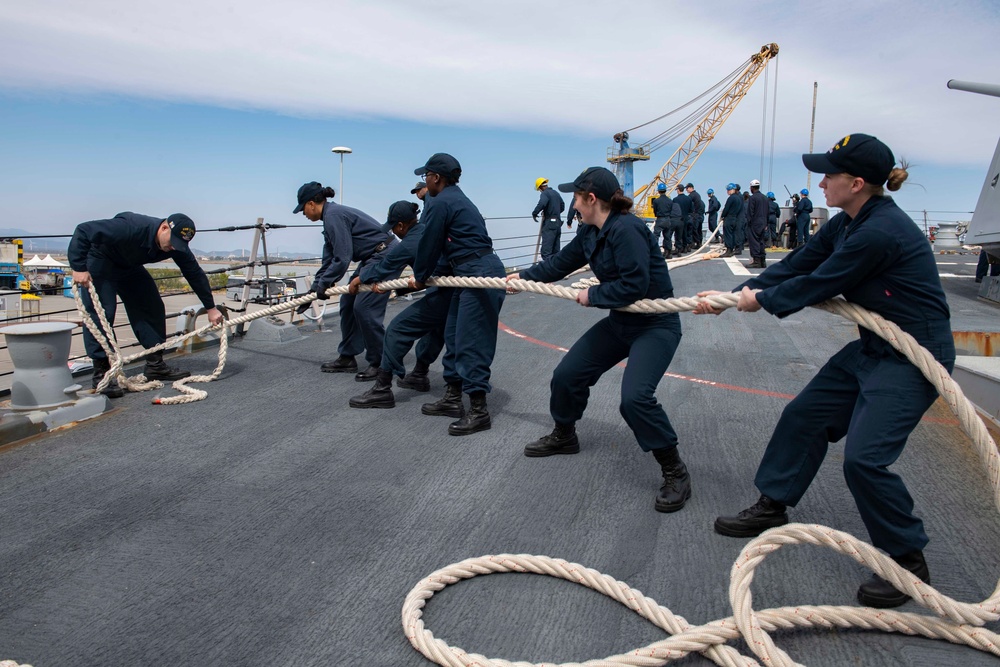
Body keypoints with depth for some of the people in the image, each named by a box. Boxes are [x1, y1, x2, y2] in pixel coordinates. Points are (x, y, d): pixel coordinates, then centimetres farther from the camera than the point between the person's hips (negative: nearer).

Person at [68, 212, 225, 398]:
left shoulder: (177, 247, -18)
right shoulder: (132, 228, -39)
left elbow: (195, 274, -7)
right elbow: (83, 230, -35)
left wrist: (210, 308, -4)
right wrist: (79, 267, -36)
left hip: (129, 267, 7)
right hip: (100, 264, -7)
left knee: (153, 308, 1)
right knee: (100, 313, -16)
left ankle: (155, 365, 10)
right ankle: (101, 374, -11)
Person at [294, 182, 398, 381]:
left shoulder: (334, 216, -17)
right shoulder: (331, 216, 14)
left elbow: (342, 258, -20)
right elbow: (329, 259, 19)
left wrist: (323, 284, -9)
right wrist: (314, 289, 20)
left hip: (384, 256, -11)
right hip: (371, 259, 11)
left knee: (364, 308, -12)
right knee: (348, 302, 11)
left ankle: (379, 364, 1)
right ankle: (347, 358, 19)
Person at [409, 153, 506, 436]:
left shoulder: (441, 203, -11)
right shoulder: (457, 199, 21)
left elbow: (429, 244, -5)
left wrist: (420, 277, 10)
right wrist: (432, 274, 27)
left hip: (480, 275, -11)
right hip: (472, 274, 11)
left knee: (470, 342, -8)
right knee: (454, 336, 15)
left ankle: (479, 412, -2)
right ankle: (452, 398, 25)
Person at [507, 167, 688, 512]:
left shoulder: (626, 229, -25)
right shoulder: (590, 233, 3)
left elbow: (634, 284, -31)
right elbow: (562, 262, 18)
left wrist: (592, 295, -17)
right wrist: (524, 276, 26)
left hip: (656, 325, -9)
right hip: (620, 322, 9)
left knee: (635, 396, -27)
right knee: (567, 374, 11)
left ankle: (675, 473, -7)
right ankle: (563, 436, 37)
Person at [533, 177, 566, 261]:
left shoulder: (545, 193, -8)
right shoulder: (556, 193, 17)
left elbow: (542, 204, -27)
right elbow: (562, 206, 25)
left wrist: (534, 213, -14)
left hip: (549, 223, -8)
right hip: (558, 222, 8)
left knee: (546, 251, -13)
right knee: (555, 250, 12)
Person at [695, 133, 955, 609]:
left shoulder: (879, 233, -28)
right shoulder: (847, 224, 2)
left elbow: (816, 284, -20)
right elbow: (796, 265, 5)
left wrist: (762, 300, -4)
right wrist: (733, 295, 1)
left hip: (914, 358, -10)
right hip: (874, 347, 10)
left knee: (864, 457, -15)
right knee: (804, 417, 12)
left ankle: (909, 560, 9)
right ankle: (772, 508, 29)